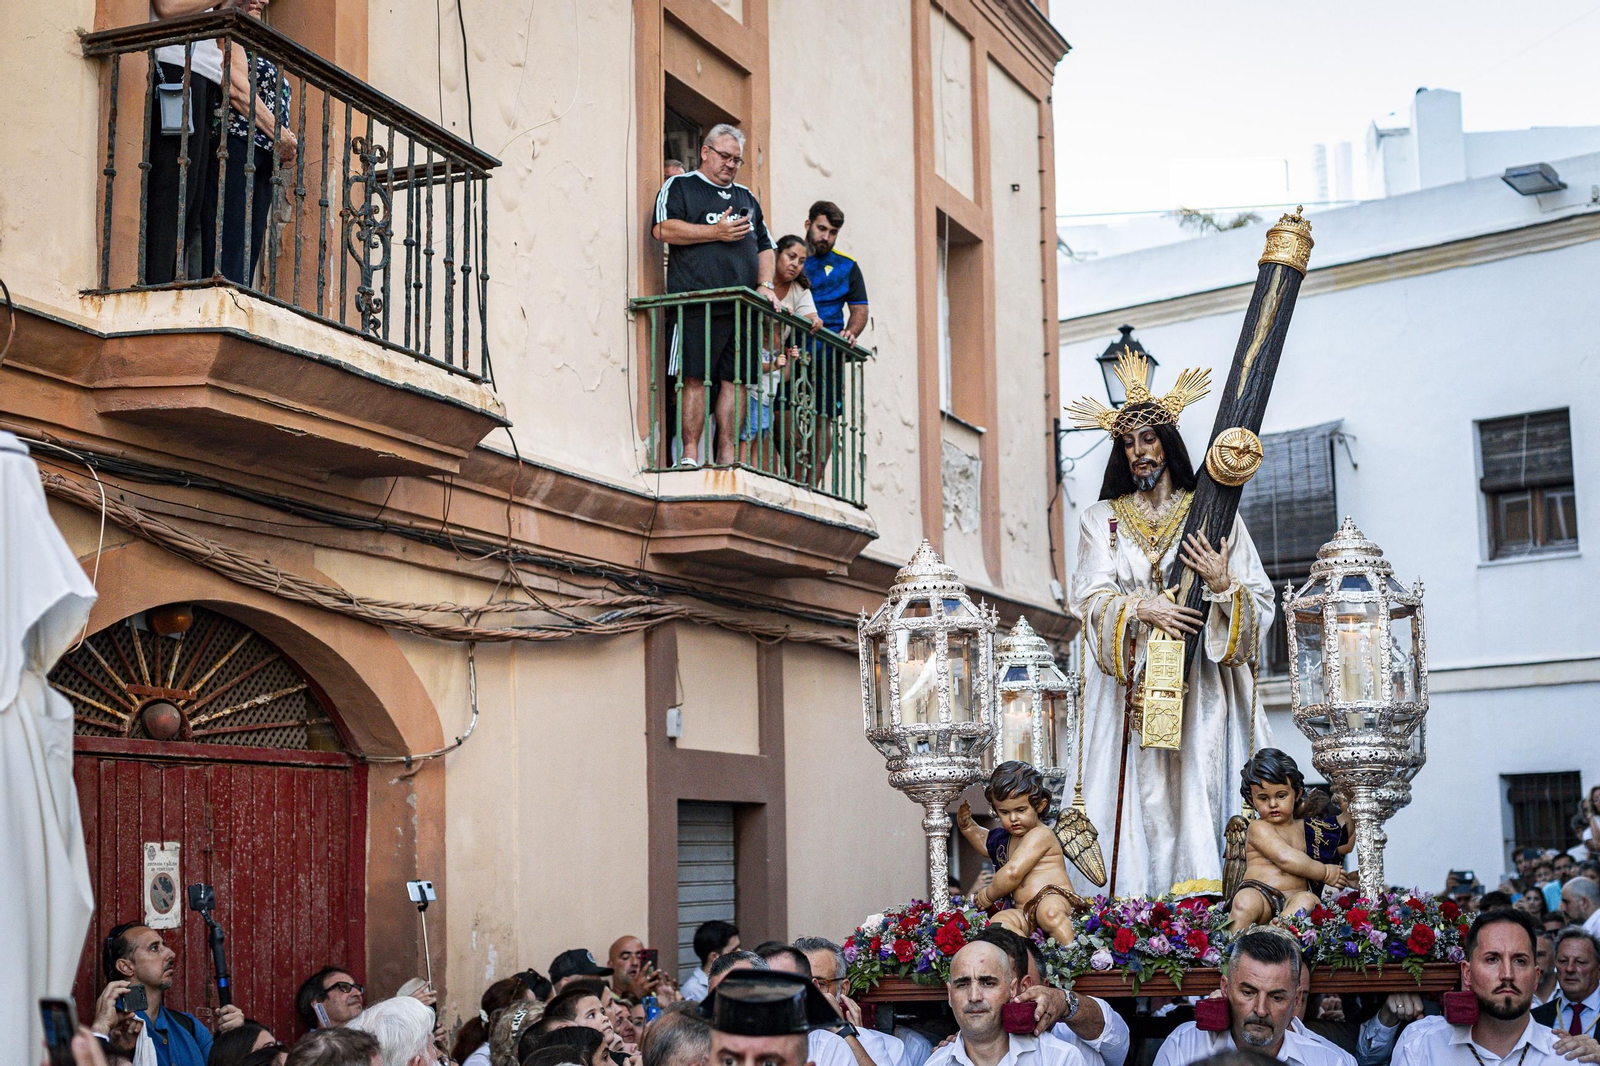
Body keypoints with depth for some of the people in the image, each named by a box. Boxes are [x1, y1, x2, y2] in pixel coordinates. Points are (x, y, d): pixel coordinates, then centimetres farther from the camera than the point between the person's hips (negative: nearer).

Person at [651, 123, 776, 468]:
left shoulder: (747, 197, 26)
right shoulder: (679, 187, 8)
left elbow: (764, 244, 25)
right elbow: (663, 229, -8)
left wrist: (764, 284, 8)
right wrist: (716, 232, -9)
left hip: (741, 307, 5)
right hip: (696, 305, -5)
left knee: (735, 380, 0)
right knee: (694, 378, -9)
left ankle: (726, 455, 3)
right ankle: (690, 454, -9)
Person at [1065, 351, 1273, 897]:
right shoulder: (1102, 519, 13)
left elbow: (1259, 601, 6)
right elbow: (1090, 599, 1)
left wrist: (1223, 584, -13)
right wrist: (1141, 610, -16)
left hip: (1201, 682, 0)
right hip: (1131, 682, 1)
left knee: (1200, 788, -9)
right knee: (1140, 797, -7)